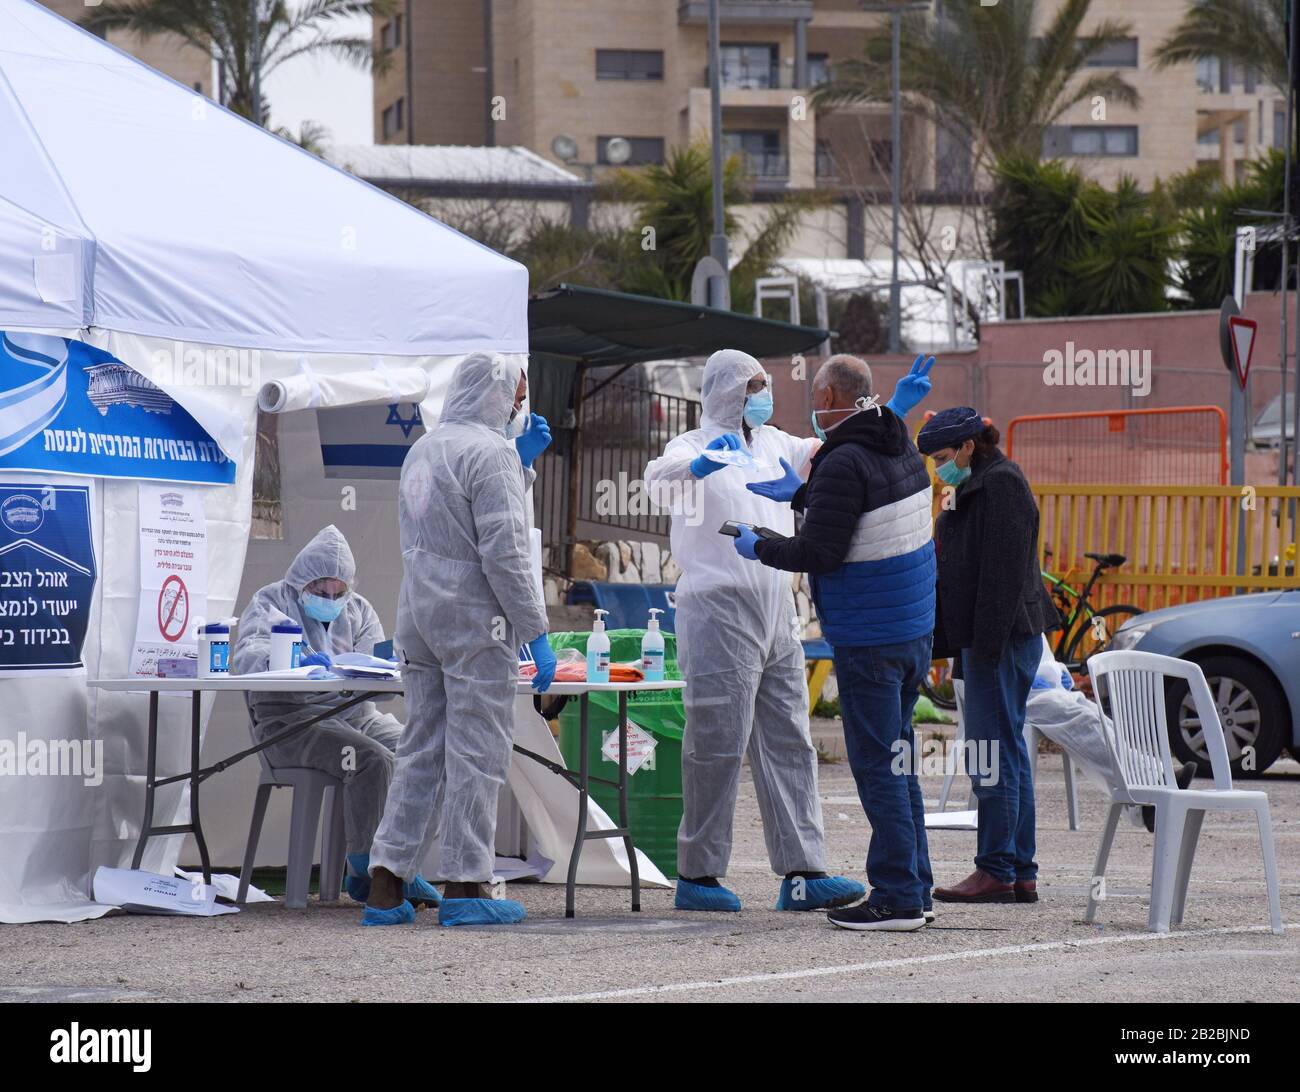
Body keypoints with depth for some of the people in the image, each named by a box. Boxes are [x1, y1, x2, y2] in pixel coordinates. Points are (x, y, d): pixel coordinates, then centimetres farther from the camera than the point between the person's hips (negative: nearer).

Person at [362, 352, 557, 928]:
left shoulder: (422, 449, 15)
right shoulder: (488, 451, -12)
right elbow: (505, 552, -17)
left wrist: (521, 462, 21)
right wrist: (537, 633, -14)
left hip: (419, 616, 8)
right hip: (474, 621, -8)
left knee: (421, 749, 11)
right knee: (477, 752, -2)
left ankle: (385, 886, 6)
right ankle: (463, 887, -1)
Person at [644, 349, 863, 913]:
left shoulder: (773, 444, 16)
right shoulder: (694, 447, -6)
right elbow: (658, 480, -27)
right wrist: (701, 464, -48)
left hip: (777, 613, 7)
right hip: (719, 612, -7)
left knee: (789, 744, 5)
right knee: (718, 745, -5)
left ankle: (802, 872, 5)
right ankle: (697, 875, 2)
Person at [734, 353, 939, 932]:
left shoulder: (844, 464, -17)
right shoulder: (901, 448, 10)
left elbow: (819, 553, -18)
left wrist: (759, 547, -2)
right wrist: (799, 494, 35)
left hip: (867, 640, -9)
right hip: (914, 631, 9)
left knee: (878, 768, -6)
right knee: (898, 764, 14)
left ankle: (896, 897, -6)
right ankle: (914, 891, 17)